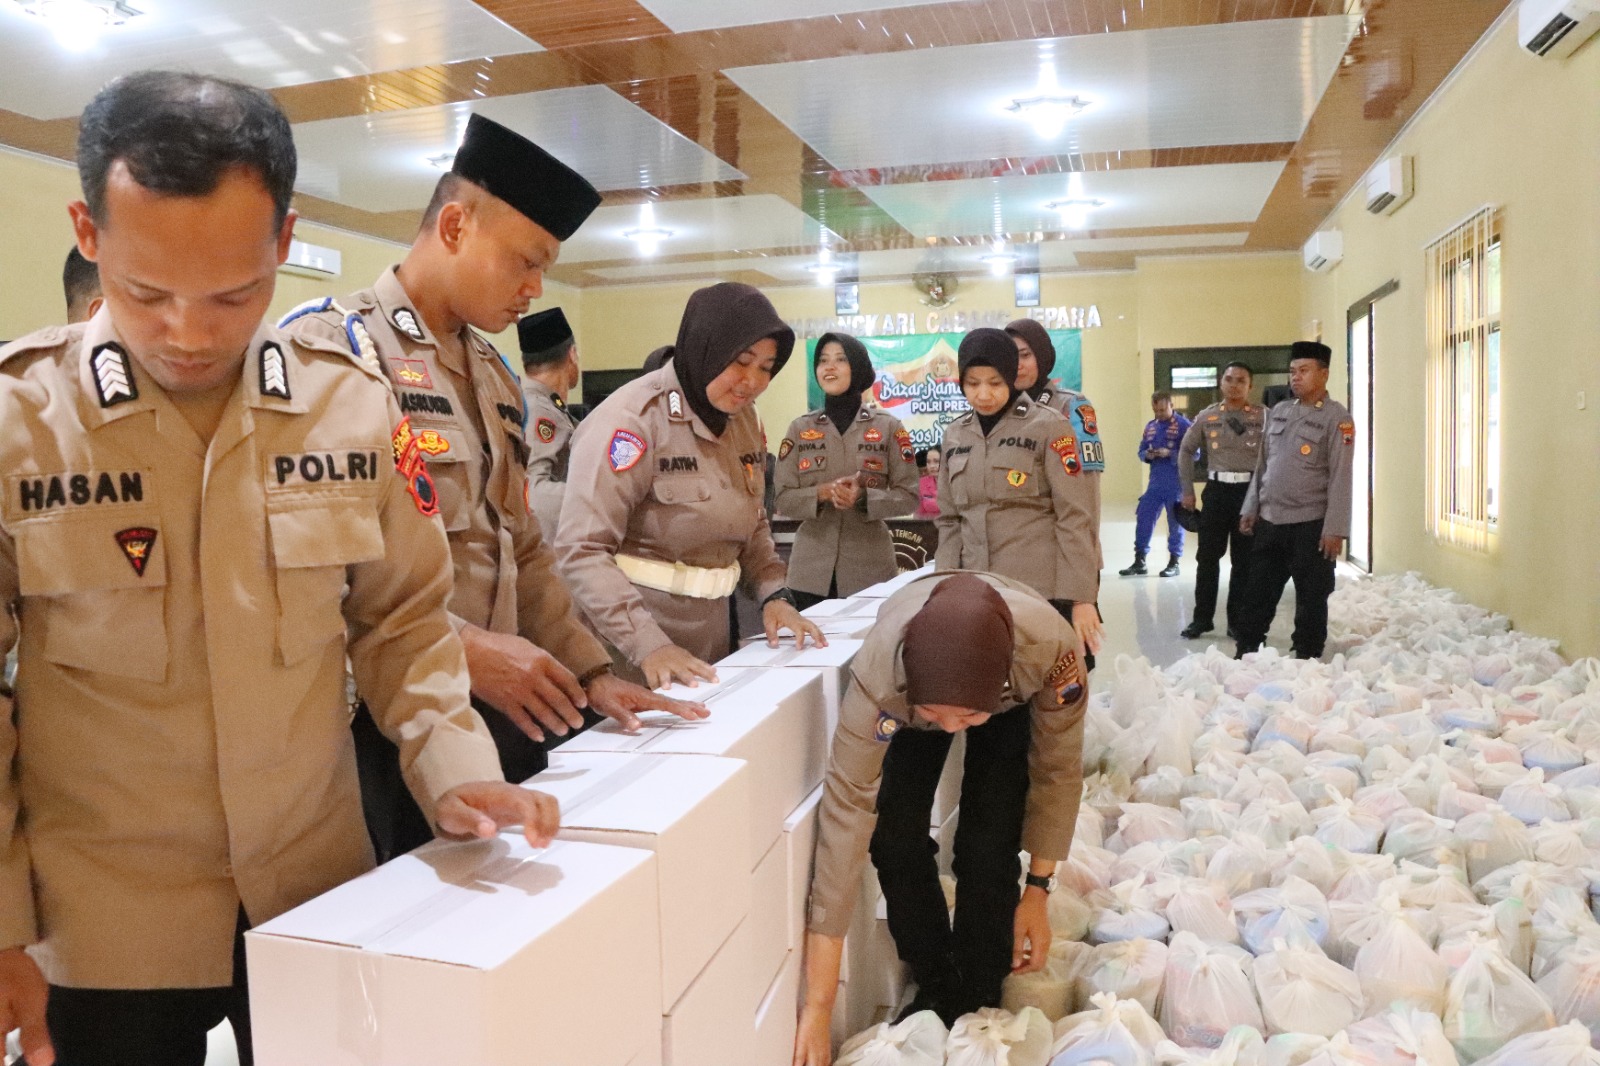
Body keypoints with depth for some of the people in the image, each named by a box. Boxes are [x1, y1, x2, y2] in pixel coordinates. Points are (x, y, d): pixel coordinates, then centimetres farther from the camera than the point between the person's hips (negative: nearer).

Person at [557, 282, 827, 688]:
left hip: (712, 637, 7)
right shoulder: (634, 417, -18)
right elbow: (582, 549, -22)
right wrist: (647, 644, -30)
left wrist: (774, 594, -2)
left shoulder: (744, 419, 5)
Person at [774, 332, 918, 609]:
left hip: (870, 569, -1)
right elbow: (784, 499, 1)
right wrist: (823, 493, -17)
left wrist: (863, 496, -18)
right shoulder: (800, 428, 4)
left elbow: (908, 495, -1)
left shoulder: (888, 427, 0)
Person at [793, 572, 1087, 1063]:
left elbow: (1057, 771, -23)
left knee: (987, 847, -15)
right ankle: (935, 989, 13)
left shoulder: (1052, 650, -42)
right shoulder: (877, 674, -43)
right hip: (906, 699, 1)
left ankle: (979, 1002, 9)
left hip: (1013, 704, 0)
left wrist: (1038, 890, -16)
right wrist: (818, 1005, -38)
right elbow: (844, 819, -40)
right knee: (893, 836, -12)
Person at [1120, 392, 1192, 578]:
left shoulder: (1183, 425, -7)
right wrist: (1147, 455, -6)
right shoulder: (1150, 426, 12)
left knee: (1175, 522, 4)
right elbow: (1141, 451, 17)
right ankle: (1139, 561, 12)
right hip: (1155, 482, 6)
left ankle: (1174, 563, 13)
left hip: (1176, 484, -6)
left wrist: (1170, 454, -21)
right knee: (1143, 518, 4)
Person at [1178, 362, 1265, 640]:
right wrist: (1187, 490, 10)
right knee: (1207, 557, 6)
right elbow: (1186, 451, 14)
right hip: (1217, 490, 2)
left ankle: (1237, 621, 17)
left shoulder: (1263, 416, -2)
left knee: (1244, 560, 6)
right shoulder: (1207, 416, 6)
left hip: (1250, 491, -2)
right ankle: (1202, 618, 17)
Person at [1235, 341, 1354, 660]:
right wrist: (1251, 508, 12)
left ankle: (1307, 659, 17)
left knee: (1310, 598, 5)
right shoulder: (1278, 412, 11)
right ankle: (1246, 652, 20)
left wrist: (1334, 529, -15)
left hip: (1310, 524, -5)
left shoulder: (1337, 418, -6)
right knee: (1259, 592, 11)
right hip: (1269, 520, 5)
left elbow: (1341, 477, -11)